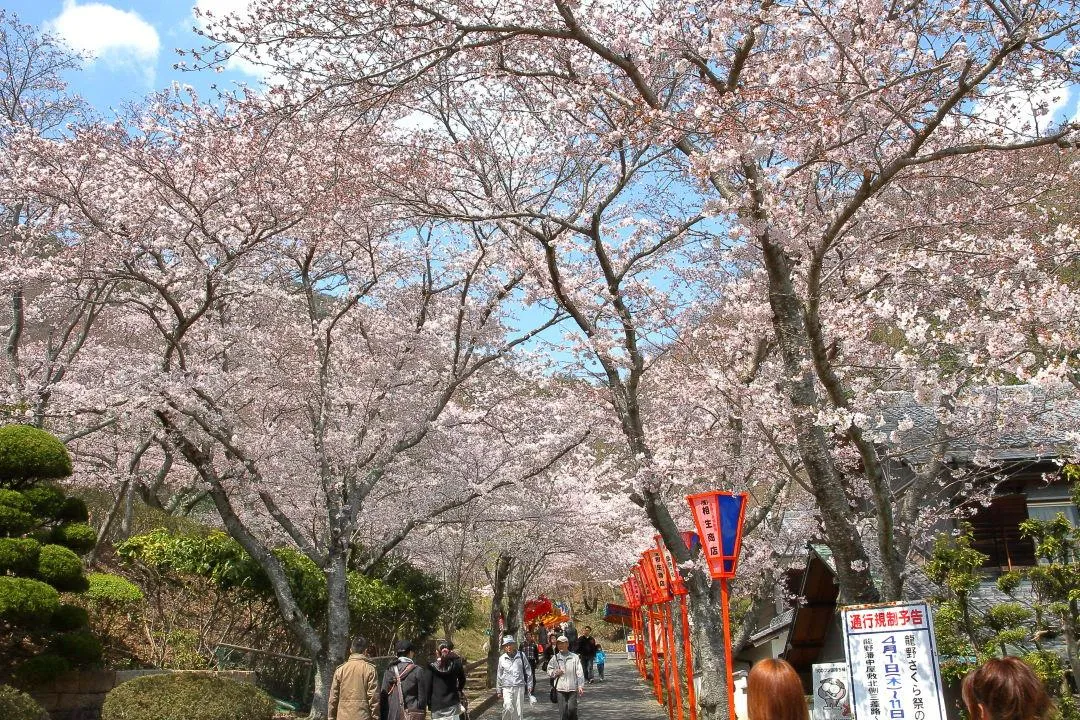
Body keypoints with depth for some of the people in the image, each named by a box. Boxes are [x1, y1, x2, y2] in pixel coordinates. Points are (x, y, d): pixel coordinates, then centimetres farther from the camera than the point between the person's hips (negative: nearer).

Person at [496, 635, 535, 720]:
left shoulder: (521, 656, 0)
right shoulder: (502, 658, 2)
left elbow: (528, 671, 7)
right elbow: (499, 675, 11)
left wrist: (529, 685, 7)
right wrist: (499, 690, 14)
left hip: (520, 687, 1)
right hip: (507, 688, 0)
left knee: (518, 711, 5)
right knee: (508, 707, -19)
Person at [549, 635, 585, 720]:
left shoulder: (574, 657, 0)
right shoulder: (555, 658, 6)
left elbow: (579, 672, -1)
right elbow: (549, 670, 13)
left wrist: (581, 686, -6)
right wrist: (555, 672, -8)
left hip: (572, 687, -2)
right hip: (560, 687, 2)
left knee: (572, 708, -4)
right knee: (562, 710, 3)